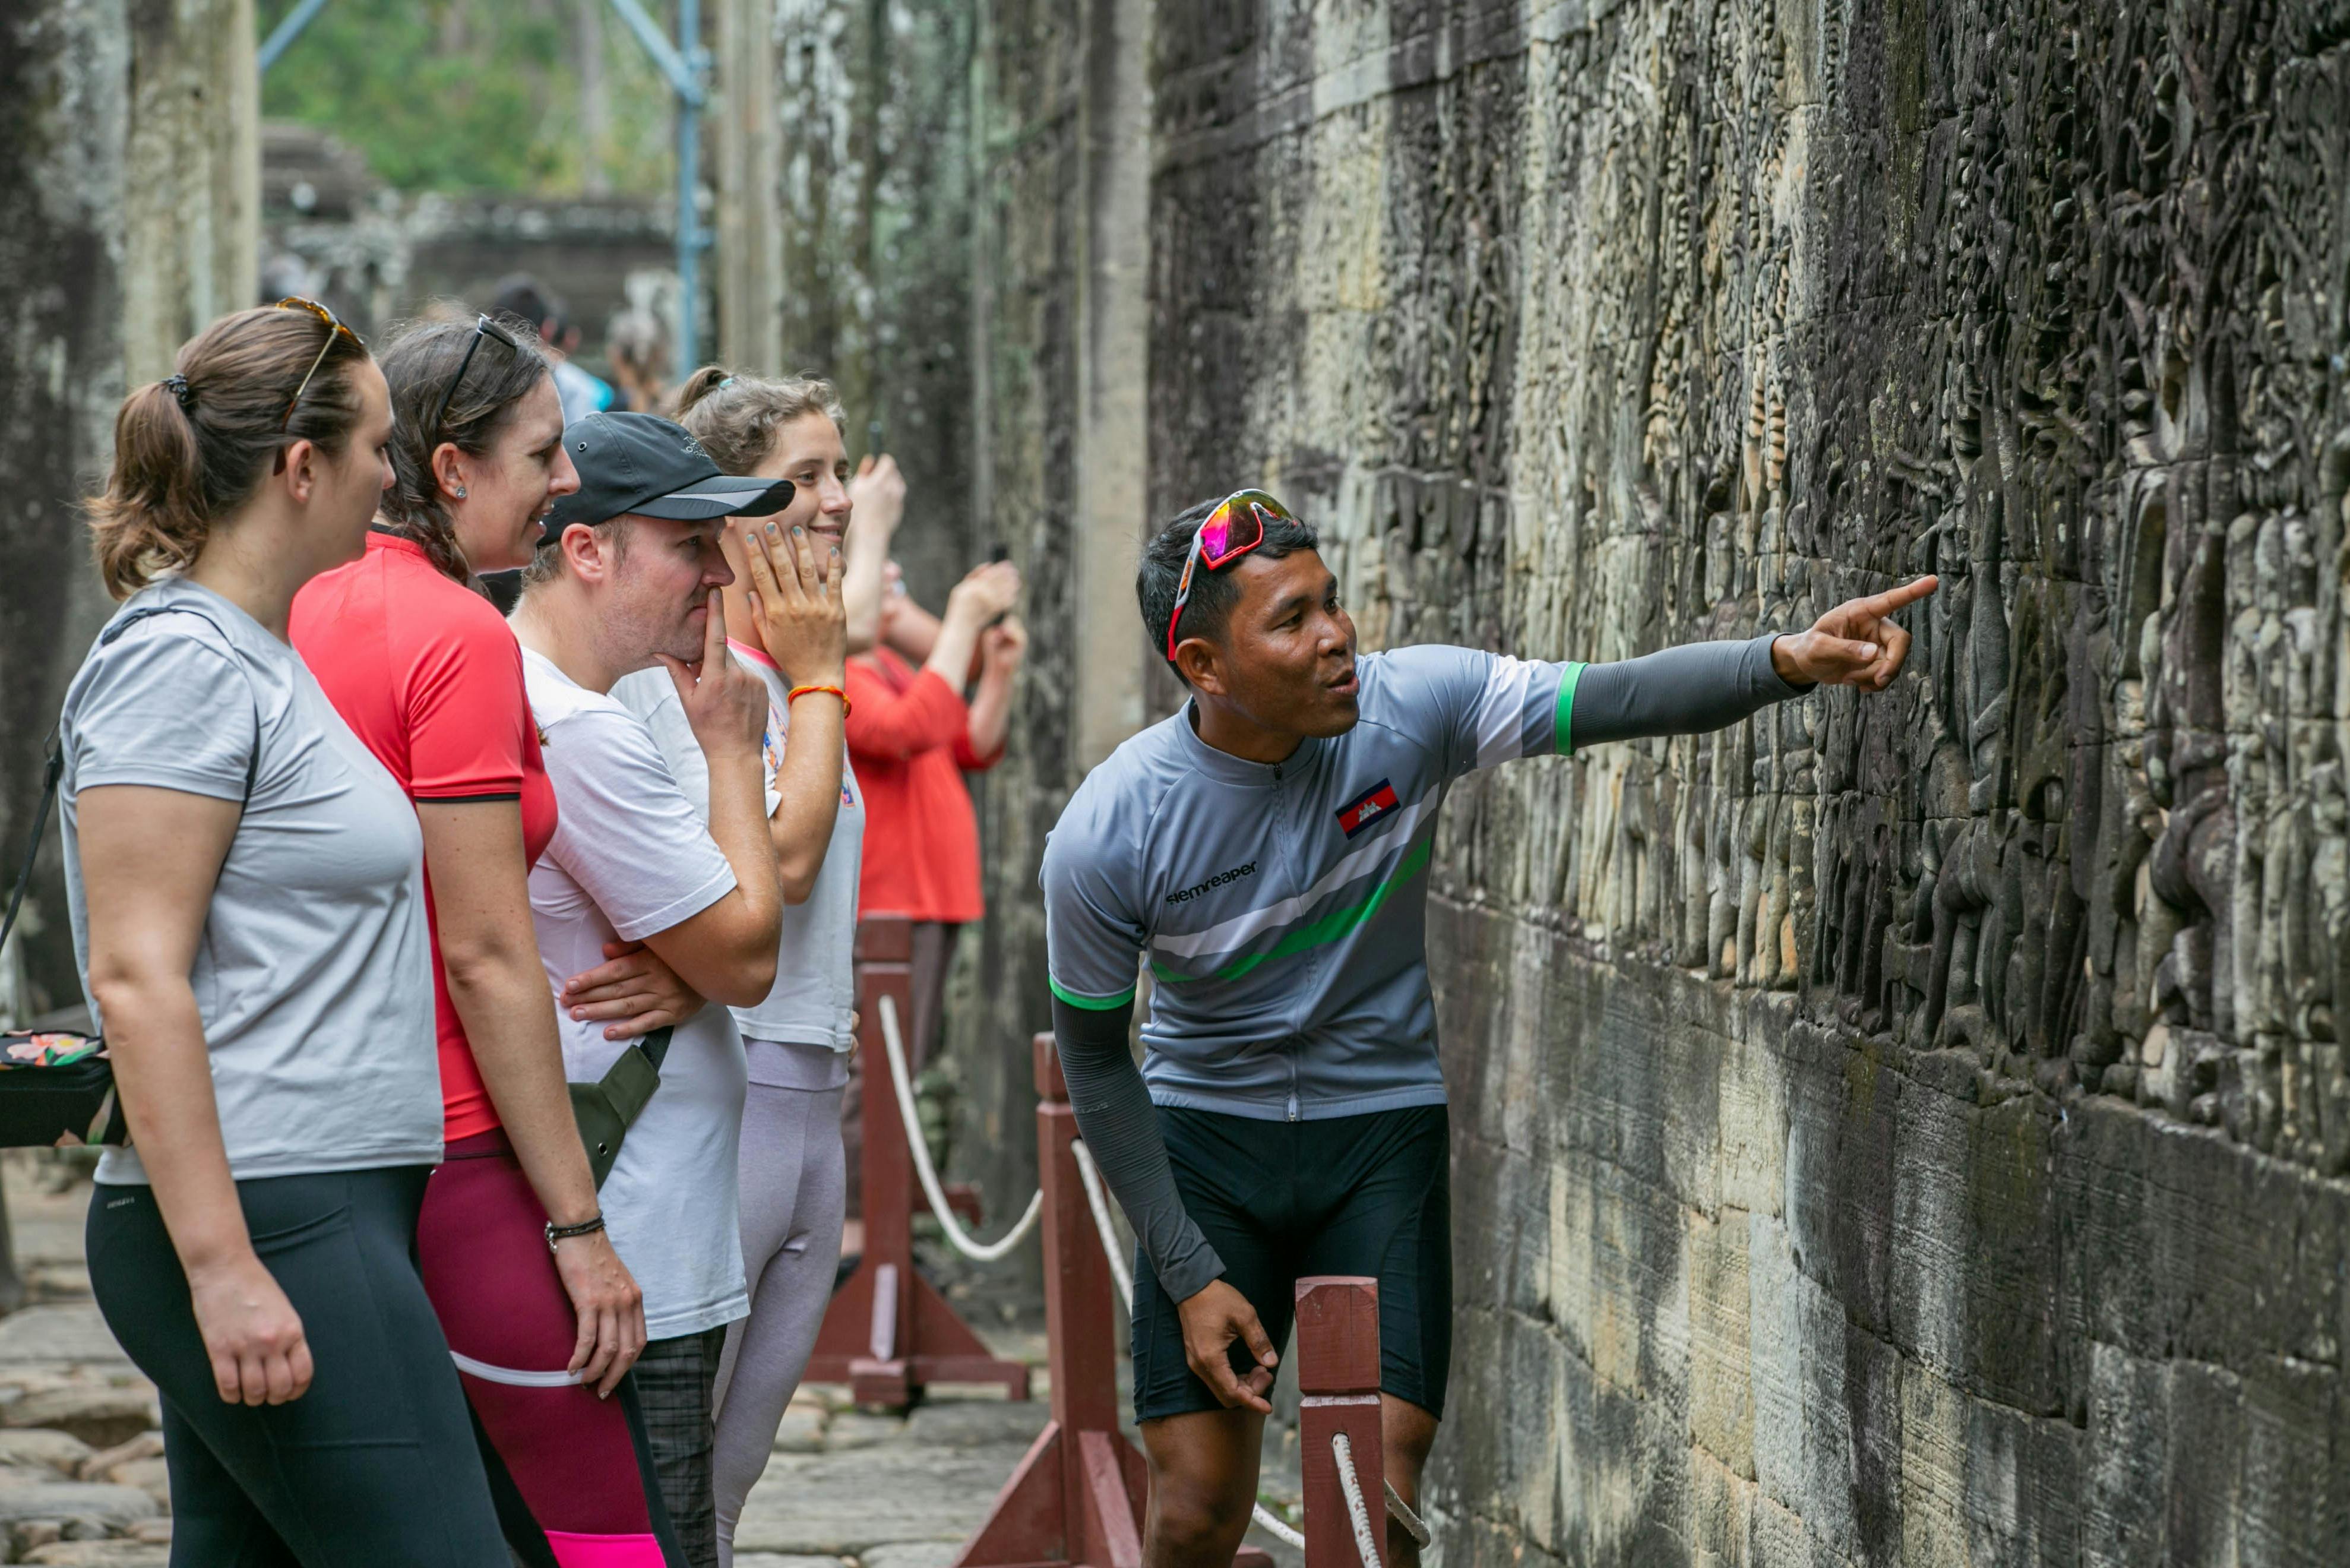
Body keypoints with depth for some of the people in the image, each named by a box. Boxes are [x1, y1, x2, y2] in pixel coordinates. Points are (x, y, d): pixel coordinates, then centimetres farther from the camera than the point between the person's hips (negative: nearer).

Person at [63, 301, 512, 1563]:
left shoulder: (257, 655, 18)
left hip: (328, 1217, 10)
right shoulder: (183, 662, -11)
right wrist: (223, 1266, -22)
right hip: (270, 1223, -10)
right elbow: (136, 979, -18)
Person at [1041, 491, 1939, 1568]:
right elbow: (1096, 1061, -6)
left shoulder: (1411, 706, -15)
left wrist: (1788, 660, -43)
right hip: (1206, 1140, -1)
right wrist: (1190, 1276, -8)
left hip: (1384, 1130, 1)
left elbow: (1623, 699, -23)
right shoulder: (1104, 839, -18)